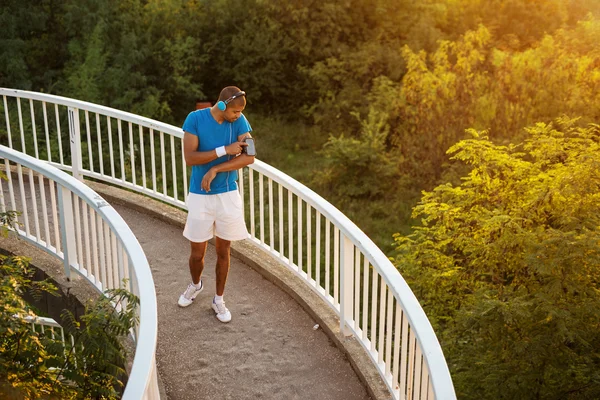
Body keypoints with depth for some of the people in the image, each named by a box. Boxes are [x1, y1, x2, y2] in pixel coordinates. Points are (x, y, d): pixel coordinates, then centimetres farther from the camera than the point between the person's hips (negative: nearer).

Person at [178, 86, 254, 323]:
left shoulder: (239, 121, -5)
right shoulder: (195, 119, -12)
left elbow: (249, 157, -13)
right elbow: (189, 158, -18)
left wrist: (215, 169, -20)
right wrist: (224, 150, -23)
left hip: (228, 195, 2)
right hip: (200, 196, -1)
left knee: (223, 251, 12)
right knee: (197, 252, 9)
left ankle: (218, 300, 29)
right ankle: (195, 285, 42)